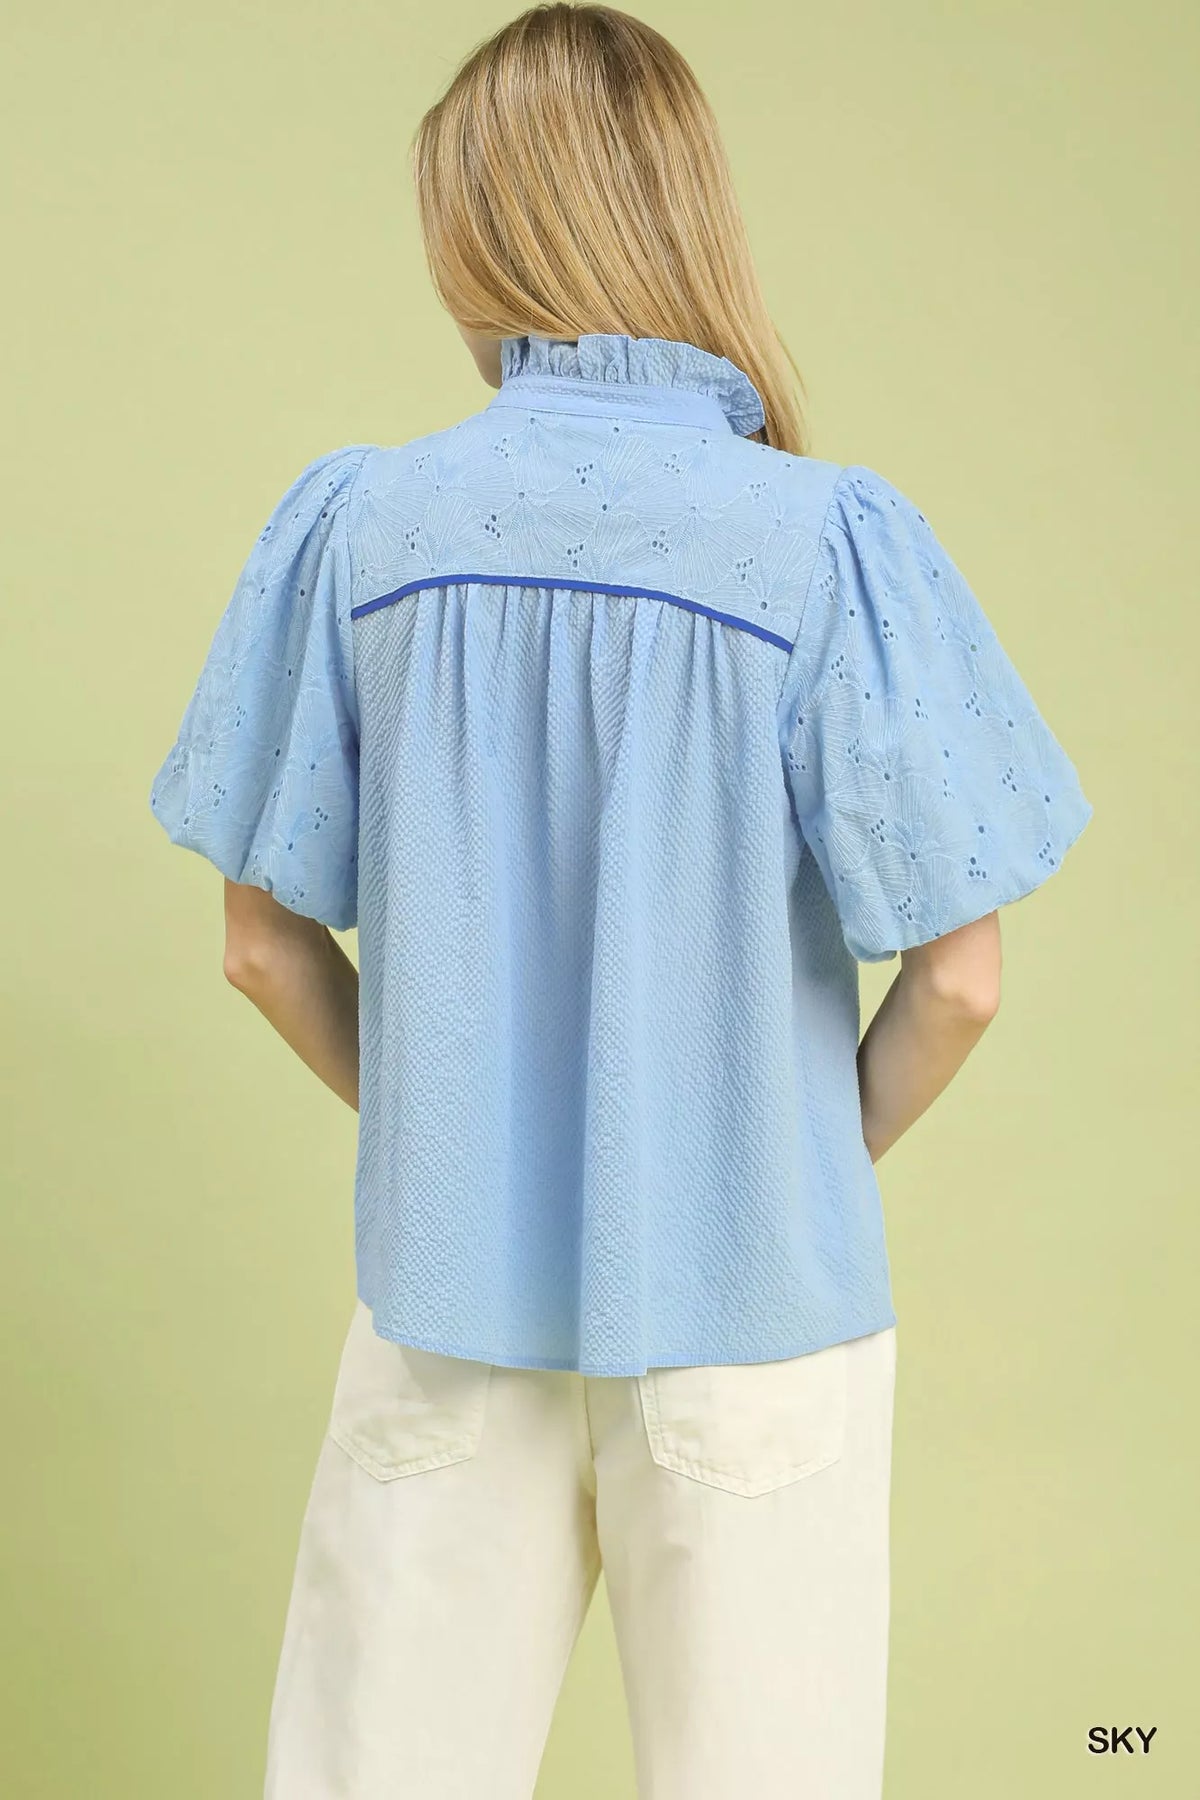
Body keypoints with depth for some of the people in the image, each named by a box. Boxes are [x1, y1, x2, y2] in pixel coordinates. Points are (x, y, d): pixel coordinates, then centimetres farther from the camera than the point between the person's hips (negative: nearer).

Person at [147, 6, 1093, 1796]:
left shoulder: (349, 524, -7)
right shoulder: (830, 537, -13)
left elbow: (268, 943, 0)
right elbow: (958, 976, -11)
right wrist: (829, 1155, 6)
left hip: (444, 1294, 2)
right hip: (751, 1300, -2)